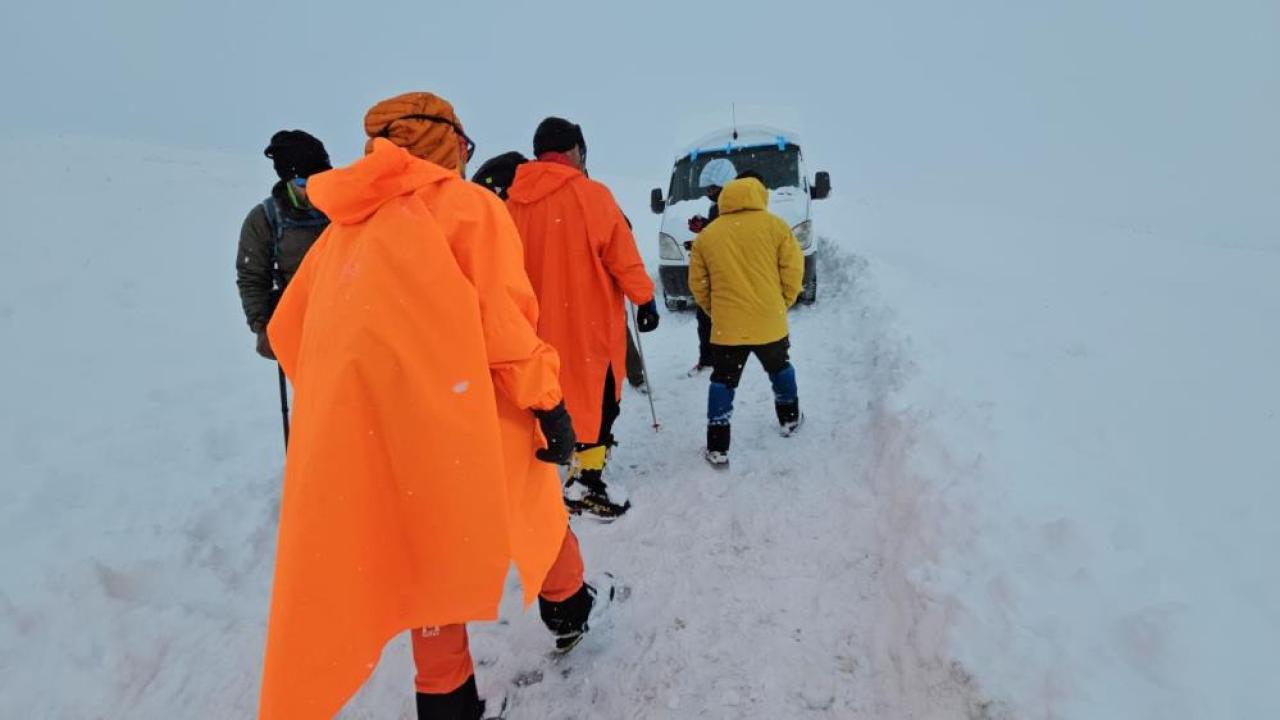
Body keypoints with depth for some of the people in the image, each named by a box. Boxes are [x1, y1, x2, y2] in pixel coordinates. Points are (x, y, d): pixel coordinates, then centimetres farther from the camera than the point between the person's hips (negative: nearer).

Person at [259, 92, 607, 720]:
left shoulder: (346, 225, 16)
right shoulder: (466, 204, -1)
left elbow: (287, 330, 17)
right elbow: (502, 315, -12)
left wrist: (340, 400, 22)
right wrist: (547, 401, -8)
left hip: (359, 430, 5)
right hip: (455, 410, -5)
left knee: (428, 547, 18)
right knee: (529, 499, 20)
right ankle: (569, 607, 41)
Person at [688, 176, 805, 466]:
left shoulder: (706, 235, 3)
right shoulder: (774, 226, -1)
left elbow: (698, 283, 6)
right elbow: (793, 270, -3)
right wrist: (782, 304, 11)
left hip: (726, 327, 0)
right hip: (770, 323, 1)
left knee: (722, 382, 8)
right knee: (780, 369, 26)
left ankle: (717, 447, 3)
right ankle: (790, 419, 43)